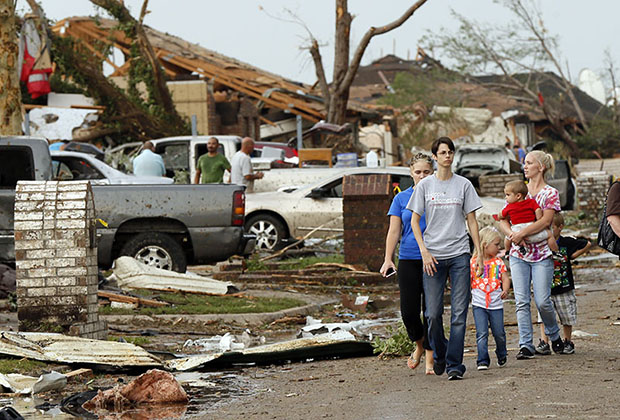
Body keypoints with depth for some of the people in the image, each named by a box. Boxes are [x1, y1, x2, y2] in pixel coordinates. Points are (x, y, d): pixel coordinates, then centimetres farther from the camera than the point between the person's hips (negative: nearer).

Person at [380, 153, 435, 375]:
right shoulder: (401, 198, 8)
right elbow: (394, 232, 6)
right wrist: (388, 259, -5)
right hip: (408, 260, 1)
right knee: (409, 310, -5)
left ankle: (430, 358, 6)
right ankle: (419, 345, 23)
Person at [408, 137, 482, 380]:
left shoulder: (464, 185, 7)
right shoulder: (425, 185, 5)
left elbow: (471, 220, 9)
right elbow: (415, 221, 6)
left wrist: (479, 253, 3)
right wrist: (424, 252, -5)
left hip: (459, 254, 0)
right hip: (432, 256, 0)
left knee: (459, 312, -6)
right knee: (433, 313, -2)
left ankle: (454, 364, -3)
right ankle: (439, 354, 24)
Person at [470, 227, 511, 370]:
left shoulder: (498, 262, 6)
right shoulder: (474, 262, 0)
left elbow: (505, 278, 3)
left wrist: (505, 290, -16)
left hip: (496, 303, 2)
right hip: (479, 304, -2)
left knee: (499, 333, 7)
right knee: (482, 334, -9)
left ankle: (502, 356, 30)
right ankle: (482, 361, -6)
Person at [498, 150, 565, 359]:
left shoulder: (550, 193, 0)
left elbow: (546, 221, -14)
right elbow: (503, 220, 8)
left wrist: (521, 234, -22)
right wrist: (512, 235, -12)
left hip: (541, 253, -3)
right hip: (518, 254, 4)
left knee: (542, 301, -6)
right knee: (522, 301, -4)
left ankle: (554, 335, 20)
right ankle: (525, 345, -3)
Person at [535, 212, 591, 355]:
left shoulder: (567, 243, -3)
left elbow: (587, 245, 10)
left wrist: (574, 255, 2)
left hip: (564, 289, 0)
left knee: (567, 318, 8)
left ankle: (568, 343, 22)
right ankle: (544, 343, -9)